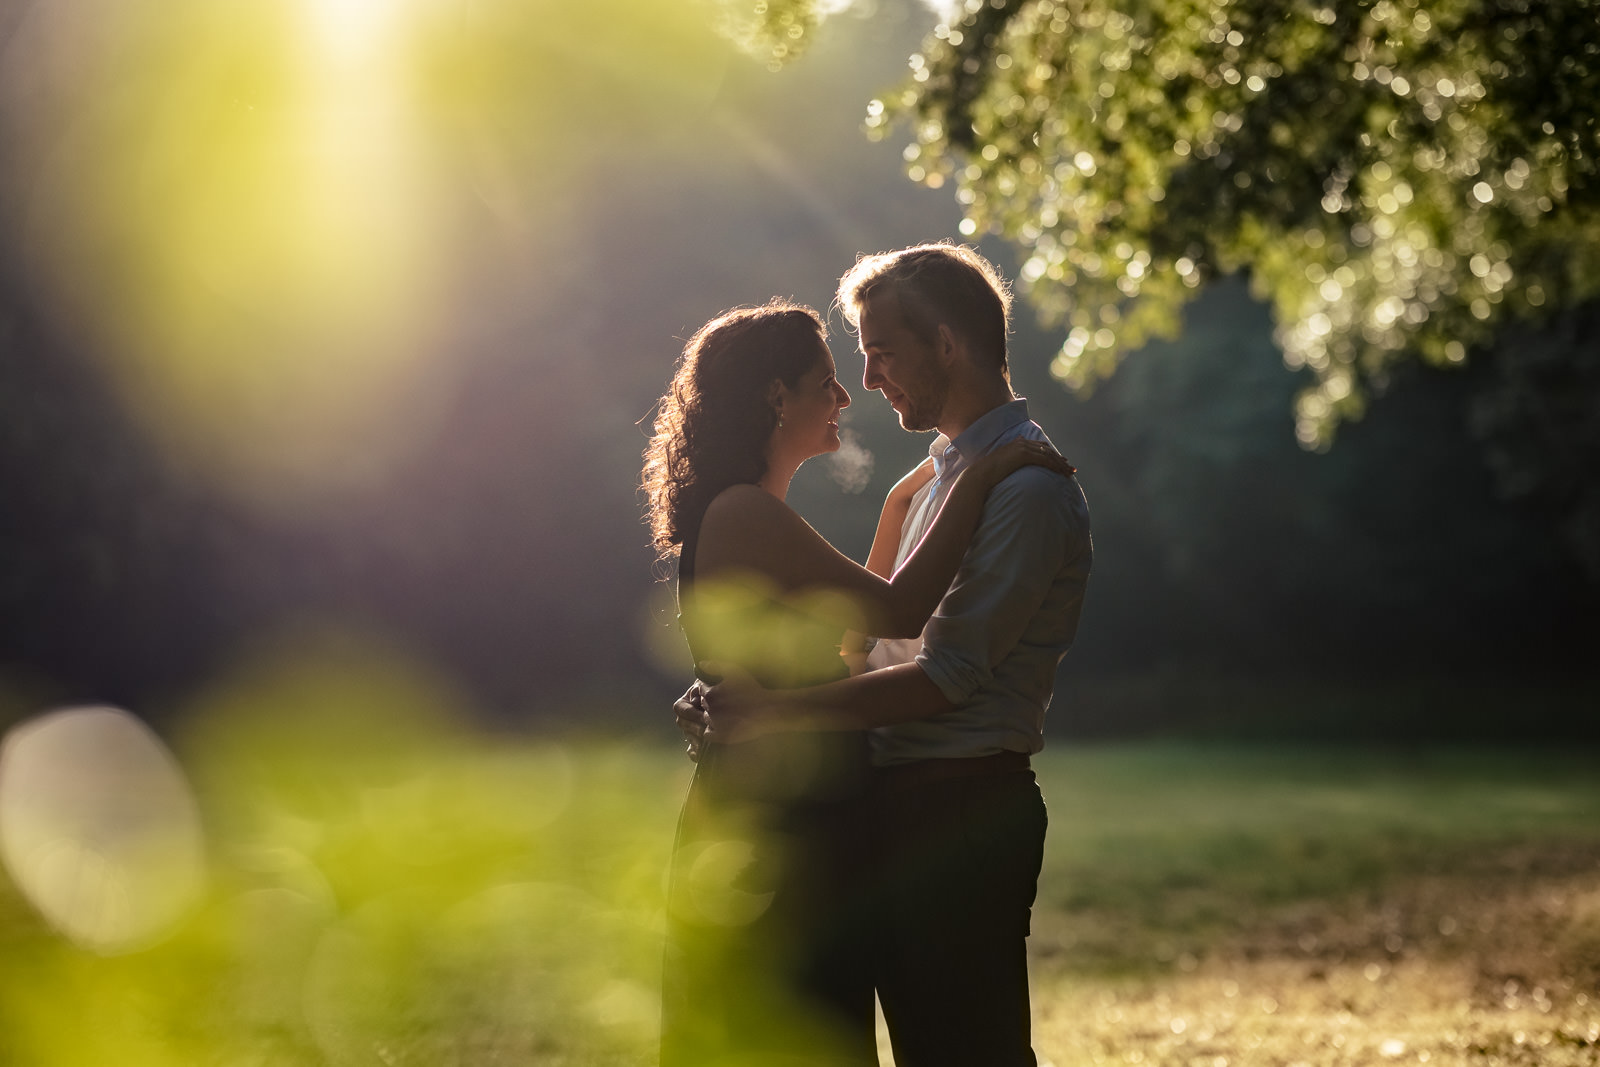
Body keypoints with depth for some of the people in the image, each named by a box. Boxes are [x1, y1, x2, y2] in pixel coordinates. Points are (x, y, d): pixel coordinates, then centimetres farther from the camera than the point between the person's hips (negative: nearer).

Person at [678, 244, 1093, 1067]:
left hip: (960, 816, -10)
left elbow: (950, 677, -20)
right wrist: (738, 698, 11)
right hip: (903, 806, 10)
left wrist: (774, 712, -20)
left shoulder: (1028, 489, -14)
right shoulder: (943, 474, 19)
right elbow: (885, 636, 22)